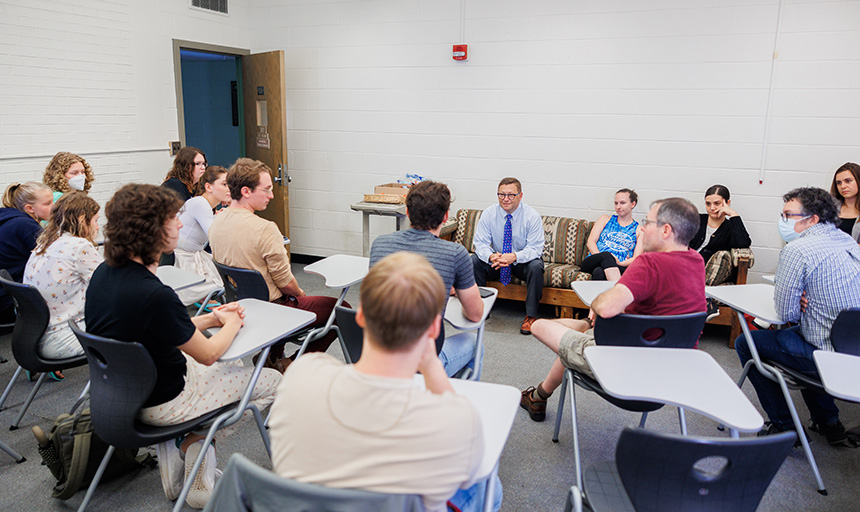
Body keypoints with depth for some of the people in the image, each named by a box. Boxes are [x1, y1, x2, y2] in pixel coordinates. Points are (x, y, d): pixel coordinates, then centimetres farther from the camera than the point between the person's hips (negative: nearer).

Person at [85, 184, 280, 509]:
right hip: (158, 406, -8)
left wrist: (210, 318, 6)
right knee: (272, 381, 4)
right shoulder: (155, 296, -33)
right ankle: (196, 440, 8)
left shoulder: (104, 273, -5)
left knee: (228, 368, 29)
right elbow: (209, 354, -18)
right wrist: (231, 324, 1)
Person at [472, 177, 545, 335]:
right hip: (496, 263, 3)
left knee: (536, 266, -34)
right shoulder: (489, 214, -8)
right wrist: (491, 256, -36)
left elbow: (535, 249, -21)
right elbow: (480, 243, -12)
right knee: (473, 260, -22)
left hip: (522, 262, -2)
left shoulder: (532, 216, -15)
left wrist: (514, 256, -41)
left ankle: (531, 316, -21)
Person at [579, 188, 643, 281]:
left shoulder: (639, 229, 17)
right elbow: (590, 242, 10)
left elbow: (636, 258, 5)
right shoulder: (605, 219, 24)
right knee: (606, 255, -37)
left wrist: (620, 263, -17)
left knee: (599, 272, -38)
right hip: (592, 263, 2)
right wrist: (601, 255, -12)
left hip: (619, 268, -1)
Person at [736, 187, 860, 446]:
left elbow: (786, 313, -16)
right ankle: (829, 423, 36)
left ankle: (784, 427, 15)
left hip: (830, 357, -9)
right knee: (793, 332, 34)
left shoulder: (797, 250, -19)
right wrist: (803, 297, 0)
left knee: (746, 343, 4)